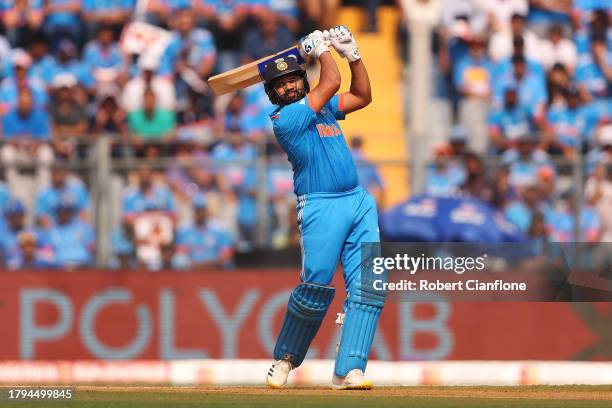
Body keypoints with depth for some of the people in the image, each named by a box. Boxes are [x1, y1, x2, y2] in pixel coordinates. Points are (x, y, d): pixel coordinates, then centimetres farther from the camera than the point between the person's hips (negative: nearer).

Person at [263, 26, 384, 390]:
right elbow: (332, 82, -10)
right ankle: (286, 359, 10)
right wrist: (320, 48, 4)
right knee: (316, 287, -13)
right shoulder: (284, 118, -8)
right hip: (321, 207, -7)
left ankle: (349, 370, -8)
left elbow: (362, 96, 23)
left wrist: (352, 53, 15)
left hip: (359, 202, 7)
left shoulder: (320, 105, 17)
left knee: (368, 289, -6)